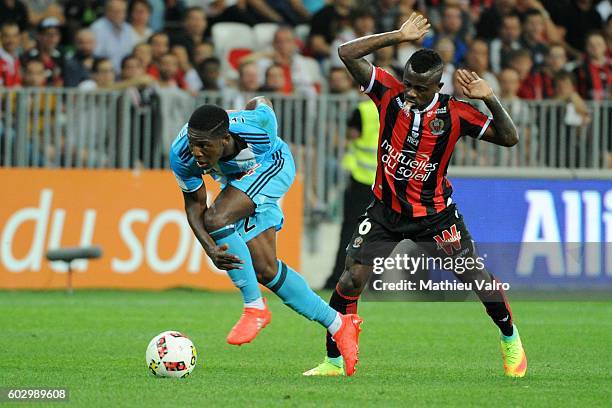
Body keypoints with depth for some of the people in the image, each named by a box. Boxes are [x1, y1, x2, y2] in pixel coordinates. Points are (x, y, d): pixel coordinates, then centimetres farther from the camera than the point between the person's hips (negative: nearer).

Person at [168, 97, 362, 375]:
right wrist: (211, 250, -34)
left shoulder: (257, 129, -39)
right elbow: (194, 205, -19)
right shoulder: (181, 155, -32)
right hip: (236, 179, 5)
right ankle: (339, 325, 14)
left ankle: (255, 308, -15)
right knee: (264, 269, 0)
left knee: (217, 219, -29)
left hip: (272, 165, -5)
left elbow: (261, 103, -15)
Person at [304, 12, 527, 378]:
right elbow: (348, 54, -20)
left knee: (476, 276, 3)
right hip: (386, 211, 1)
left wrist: (491, 100, -27)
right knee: (351, 280, -8)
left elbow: (509, 138, -12)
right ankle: (334, 361, 6)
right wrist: (399, 36, -25)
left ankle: (510, 339, 30)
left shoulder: (454, 113, -15)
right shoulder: (390, 93, -13)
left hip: (435, 214, -1)